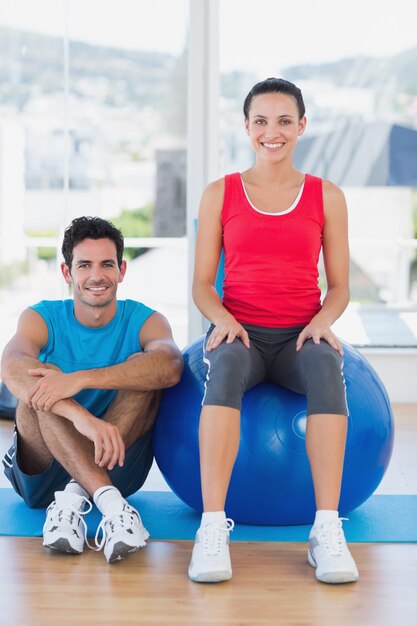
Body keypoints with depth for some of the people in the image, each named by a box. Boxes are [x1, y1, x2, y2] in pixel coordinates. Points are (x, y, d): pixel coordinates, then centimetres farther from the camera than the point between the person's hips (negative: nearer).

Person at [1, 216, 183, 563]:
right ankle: (110, 501, -43)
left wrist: (79, 380, -42)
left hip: (117, 465, 0)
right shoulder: (42, 318, -6)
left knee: (143, 368, -22)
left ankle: (75, 497, -34)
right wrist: (80, 416, -49)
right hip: (43, 471, 0)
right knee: (42, 380, -27)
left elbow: (171, 365, -31)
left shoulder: (143, 320, -6)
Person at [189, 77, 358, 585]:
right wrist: (223, 319, -14)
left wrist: (322, 321, -12)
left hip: (301, 334, 0)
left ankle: (327, 529, -39)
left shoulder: (327, 197, 9)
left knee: (326, 366, -37)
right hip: (240, 330, 0)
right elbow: (201, 284, 7)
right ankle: (213, 527, -42)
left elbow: (339, 286, 9)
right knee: (227, 365, -38)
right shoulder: (220, 194, 9)